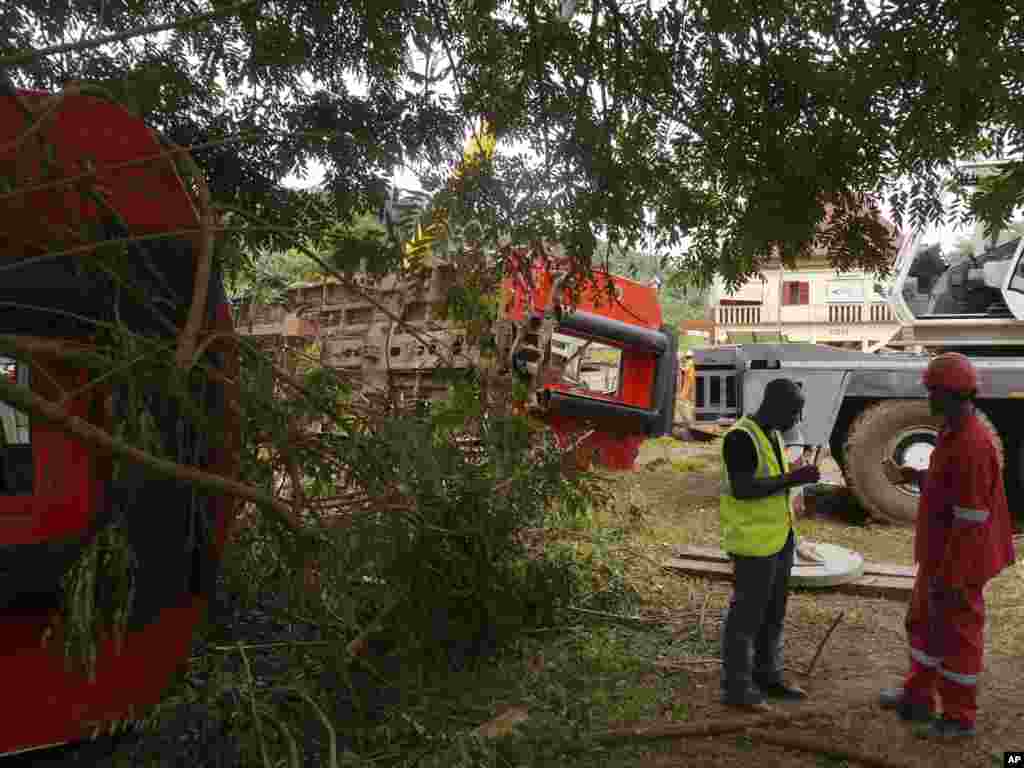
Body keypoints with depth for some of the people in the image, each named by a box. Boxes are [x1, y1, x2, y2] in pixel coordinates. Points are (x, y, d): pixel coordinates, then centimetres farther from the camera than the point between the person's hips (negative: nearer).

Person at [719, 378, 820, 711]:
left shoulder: (771, 435, 11)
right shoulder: (740, 438, -18)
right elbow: (741, 489, -26)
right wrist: (792, 478, -24)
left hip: (778, 538, 9)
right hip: (754, 541, -9)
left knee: (773, 612, 17)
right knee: (747, 614, -1)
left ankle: (767, 677, 29)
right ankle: (736, 688, 11)